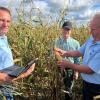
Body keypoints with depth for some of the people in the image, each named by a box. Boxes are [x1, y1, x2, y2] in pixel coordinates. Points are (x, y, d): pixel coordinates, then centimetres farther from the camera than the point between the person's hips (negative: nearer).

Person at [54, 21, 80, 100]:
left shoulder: (75, 43, -4)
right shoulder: (56, 41, -5)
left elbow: (77, 59, 1)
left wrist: (76, 72, 0)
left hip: (70, 69, 0)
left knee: (68, 90, 11)